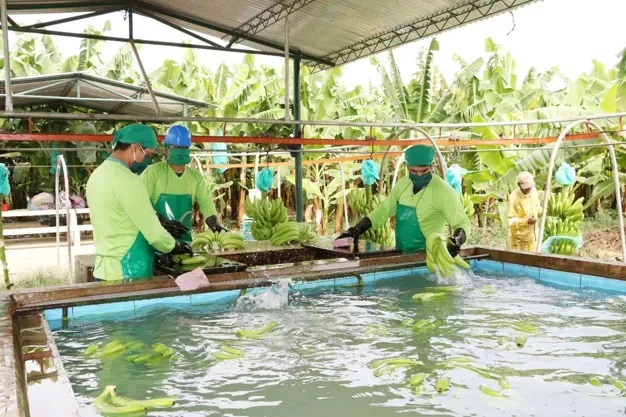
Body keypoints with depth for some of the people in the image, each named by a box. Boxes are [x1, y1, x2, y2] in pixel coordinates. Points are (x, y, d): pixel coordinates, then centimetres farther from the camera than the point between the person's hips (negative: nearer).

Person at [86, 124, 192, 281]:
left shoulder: (98, 174, 8)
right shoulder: (128, 181, -20)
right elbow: (153, 232, -18)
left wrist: (161, 222, 15)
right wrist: (175, 247, -1)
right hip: (126, 273, -9)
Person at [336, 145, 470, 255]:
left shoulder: (442, 191, -15)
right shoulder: (403, 184, 5)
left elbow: (462, 222, -14)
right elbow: (383, 210, 13)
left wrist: (456, 240, -36)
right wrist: (356, 230, 5)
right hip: (401, 254, 6)